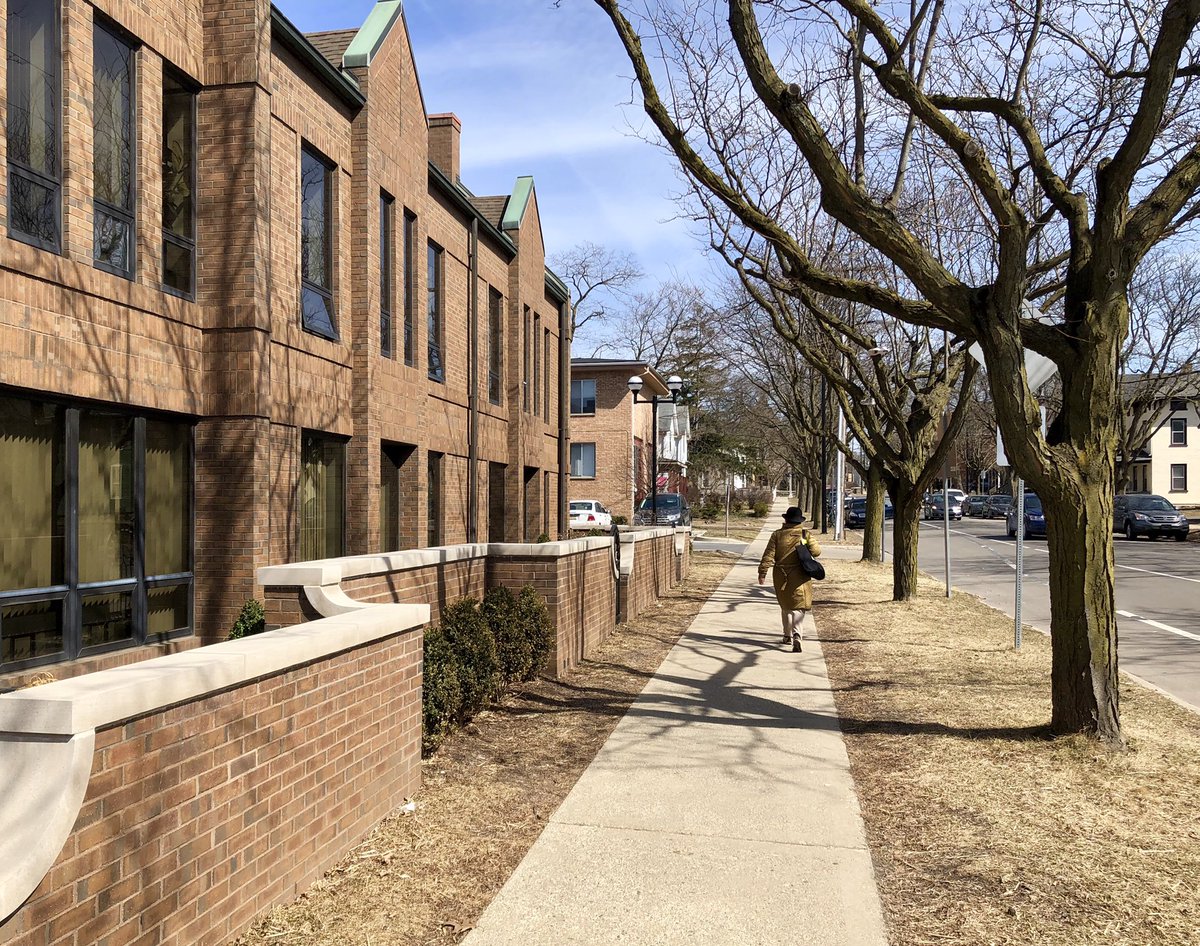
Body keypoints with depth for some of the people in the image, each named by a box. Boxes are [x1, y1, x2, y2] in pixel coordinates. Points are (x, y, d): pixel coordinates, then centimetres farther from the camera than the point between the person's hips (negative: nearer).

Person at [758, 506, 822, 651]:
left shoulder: (777, 535, -2)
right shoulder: (806, 534, -3)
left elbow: (768, 555, -5)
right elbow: (816, 551, -5)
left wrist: (762, 573, -1)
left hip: (781, 577, 2)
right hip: (799, 577, -2)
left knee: (785, 606, 19)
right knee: (798, 607, -3)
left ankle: (788, 635, 29)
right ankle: (797, 635, -23)